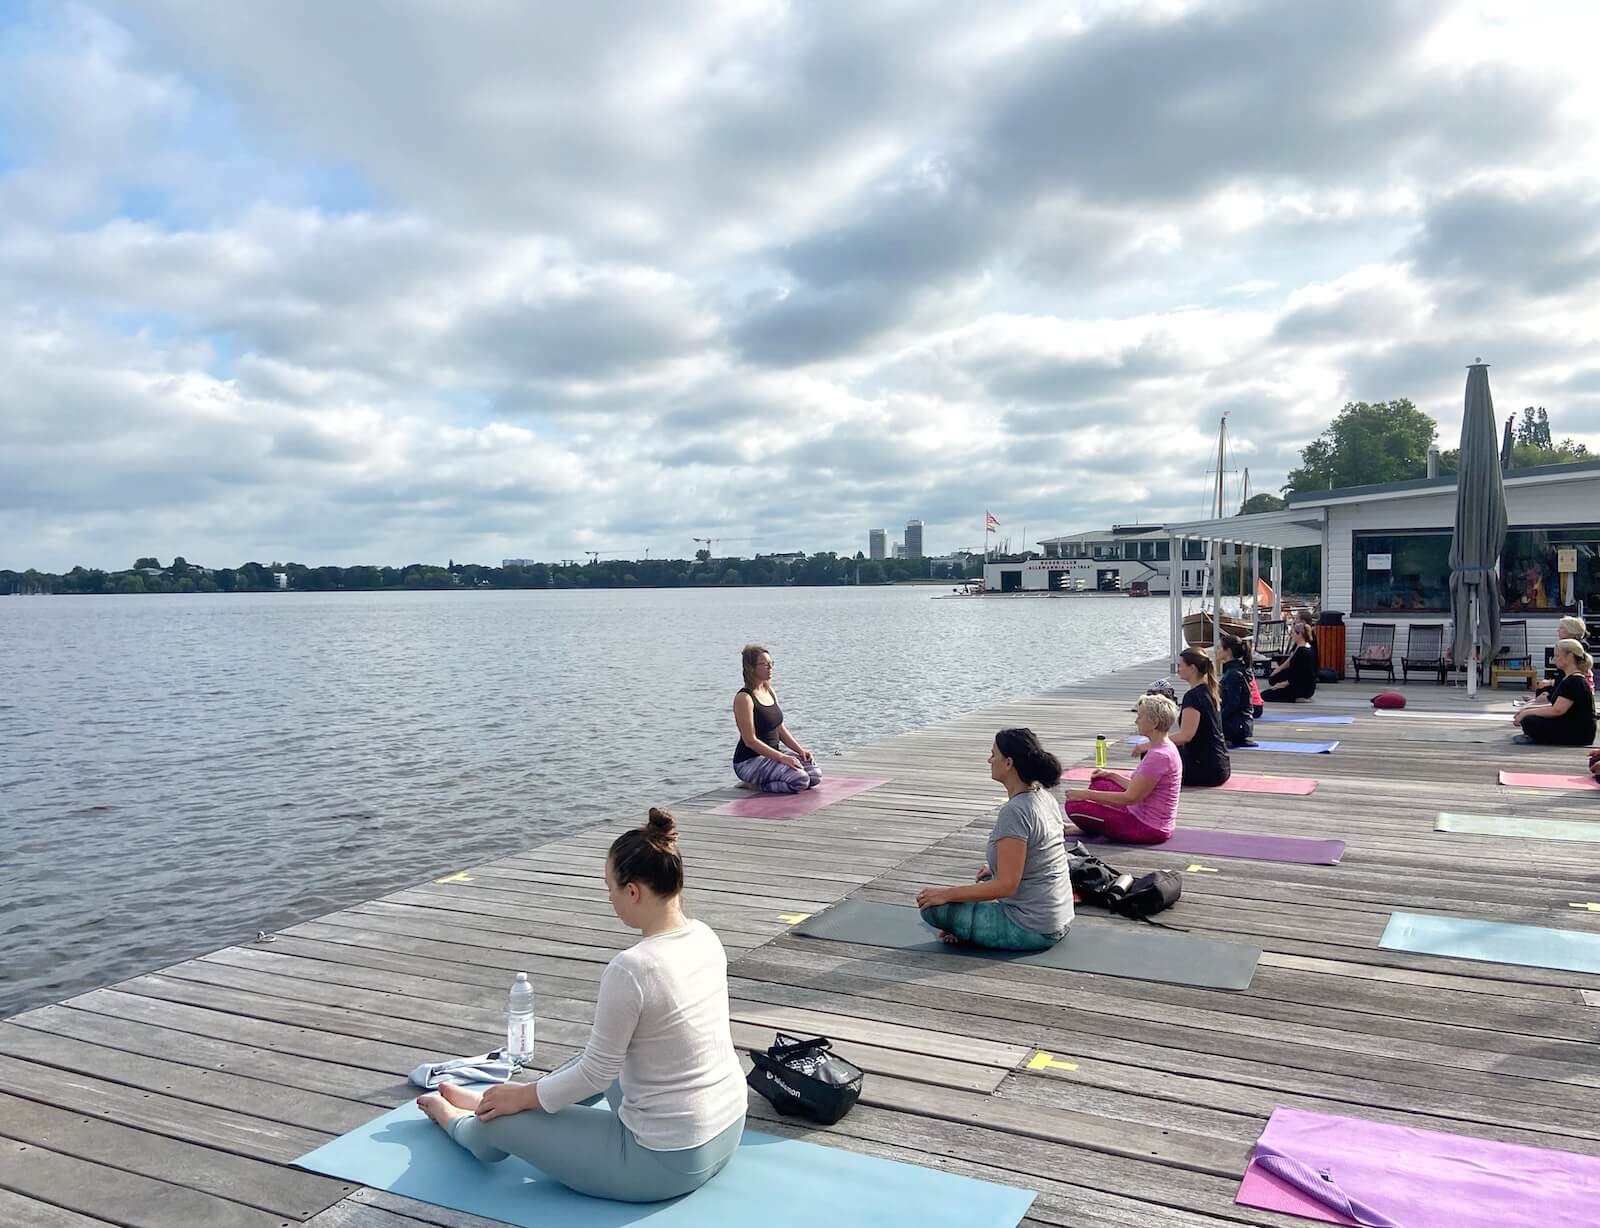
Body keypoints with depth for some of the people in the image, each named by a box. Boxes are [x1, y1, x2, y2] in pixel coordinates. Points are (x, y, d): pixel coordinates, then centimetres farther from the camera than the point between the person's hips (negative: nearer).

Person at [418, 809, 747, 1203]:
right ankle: (488, 1102, 52)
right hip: (725, 1132, 8)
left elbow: (595, 1075, -15)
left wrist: (521, 1097, 3)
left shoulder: (629, 969, -28)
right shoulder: (705, 939, -2)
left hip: (667, 1161, -8)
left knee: (501, 1120, 9)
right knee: (601, 1055, 31)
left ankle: (462, 1125, 45)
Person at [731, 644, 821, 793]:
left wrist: (800, 750, 1)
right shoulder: (744, 698, -16)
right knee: (800, 780, -26)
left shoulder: (770, 692, 11)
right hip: (749, 762, -9)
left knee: (816, 775, -6)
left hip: (772, 754, 9)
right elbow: (750, 740, -20)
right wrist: (781, 757, -23)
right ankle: (753, 784, -7)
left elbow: (781, 728, 15)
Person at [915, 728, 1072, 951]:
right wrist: (996, 868, 29)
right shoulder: (1043, 797, 3)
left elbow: (1006, 885, -24)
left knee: (932, 906, -7)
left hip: (1031, 930, -9)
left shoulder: (1015, 811, -24)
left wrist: (946, 894, -17)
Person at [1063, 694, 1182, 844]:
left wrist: (1086, 794, -19)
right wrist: (1112, 775, 18)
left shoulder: (1159, 756, -24)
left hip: (1148, 829, -10)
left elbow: (1131, 797, -23)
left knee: (1074, 805, -15)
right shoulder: (1165, 748, 7)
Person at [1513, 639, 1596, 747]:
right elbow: (1556, 705, 14)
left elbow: (1557, 710, -25)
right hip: (1568, 726, 10)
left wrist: (1527, 713, -17)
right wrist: (1526, 709, 4)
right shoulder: (1568, 678, 14)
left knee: (1529, 722, -22)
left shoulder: (1575, 681, -18)